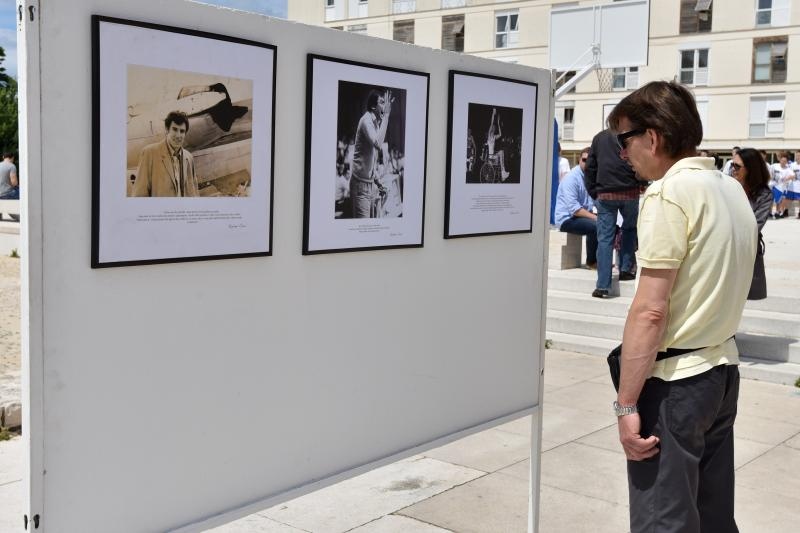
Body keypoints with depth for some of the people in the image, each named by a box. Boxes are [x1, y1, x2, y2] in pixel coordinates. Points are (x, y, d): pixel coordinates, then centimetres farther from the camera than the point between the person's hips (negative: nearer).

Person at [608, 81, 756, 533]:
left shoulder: (671, 193, -17)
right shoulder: (732, 188, 10)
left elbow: (649, 310, -21)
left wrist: (626, 404, -18)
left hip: (674, 381, -9)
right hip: (723, 370, 9)